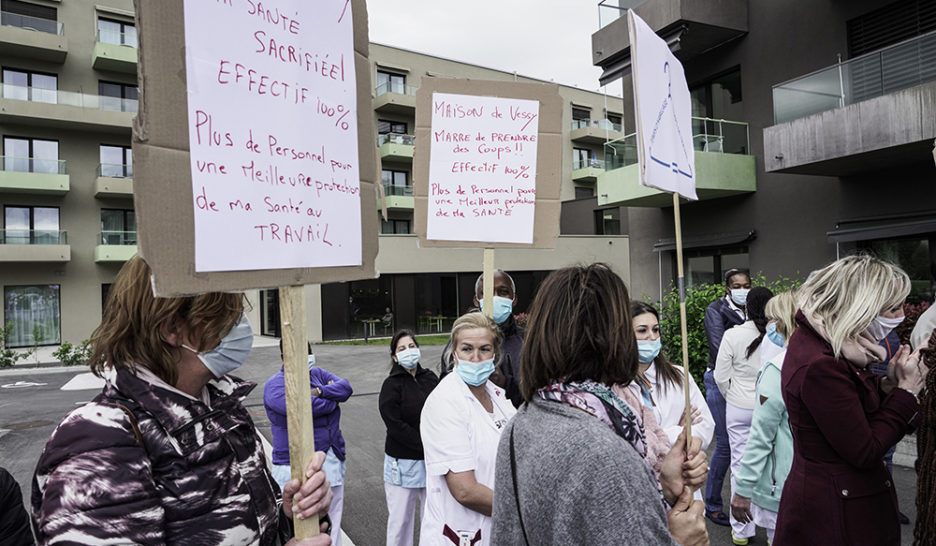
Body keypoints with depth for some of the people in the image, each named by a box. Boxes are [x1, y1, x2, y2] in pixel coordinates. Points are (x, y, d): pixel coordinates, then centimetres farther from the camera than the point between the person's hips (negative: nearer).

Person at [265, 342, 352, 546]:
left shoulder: (318, 374, 11)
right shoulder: (275, 384, -8)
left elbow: (346, 387, -3)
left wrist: (320, 391, -19)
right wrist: (333, 398, -7)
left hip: (332, 460, 6)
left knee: (333, 522, 15)